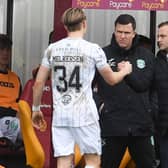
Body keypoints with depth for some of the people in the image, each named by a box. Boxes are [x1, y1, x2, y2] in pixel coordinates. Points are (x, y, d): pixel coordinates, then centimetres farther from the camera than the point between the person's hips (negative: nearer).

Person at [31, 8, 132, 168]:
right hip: (84, 113, -3)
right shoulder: (93, 49, -3)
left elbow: (38, 82, 5)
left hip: (60, 114, 3)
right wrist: (125, 70, 29)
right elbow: (111, 79, 8)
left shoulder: (52, 49, 5)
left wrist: (36, 109, 18)